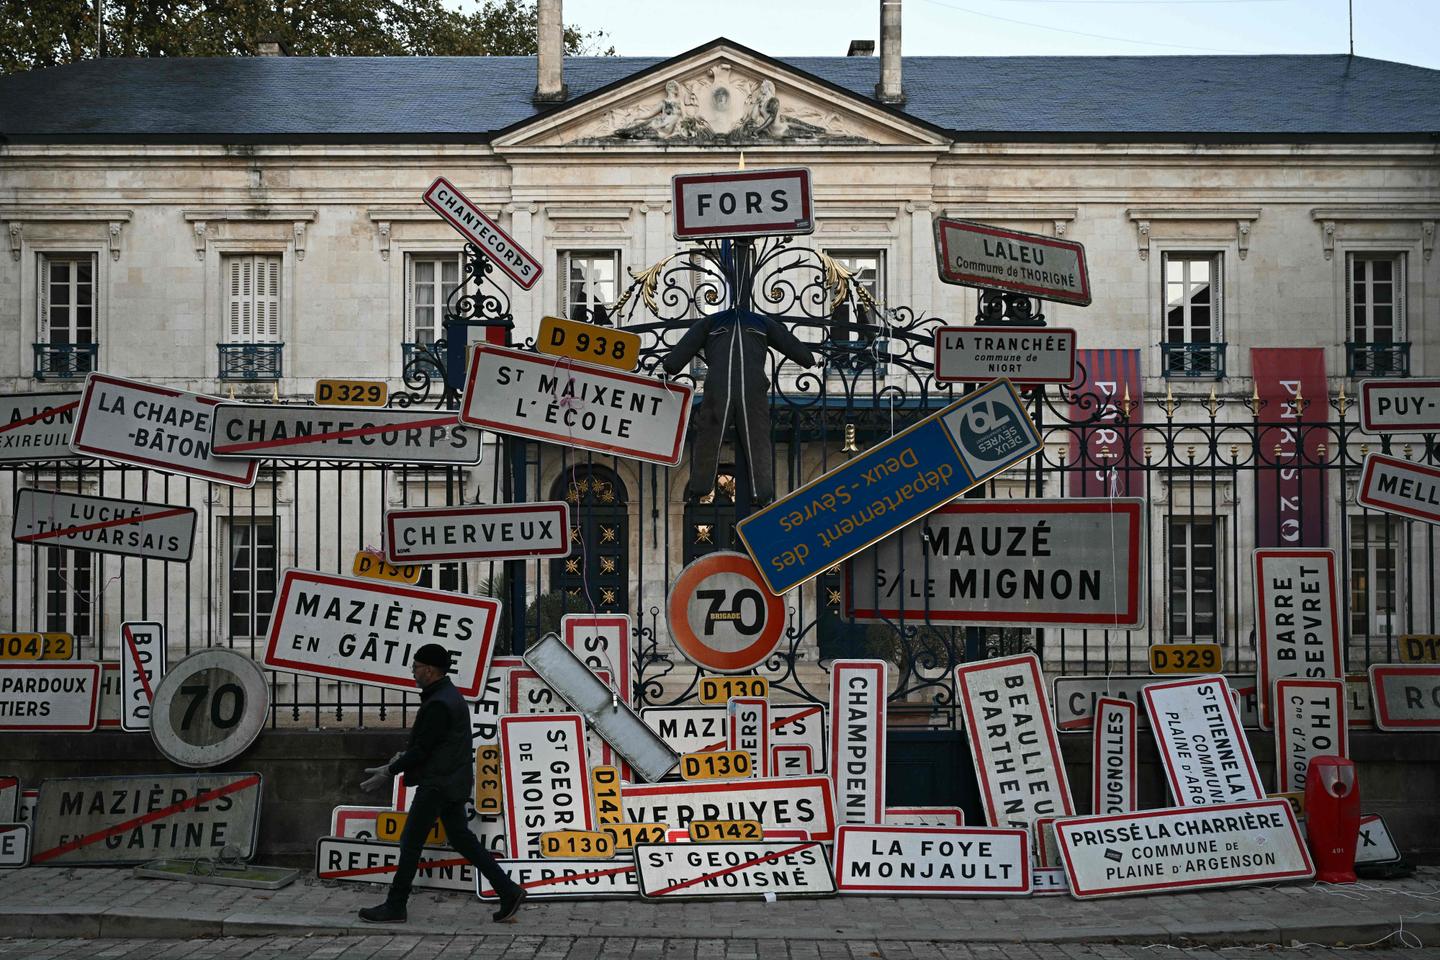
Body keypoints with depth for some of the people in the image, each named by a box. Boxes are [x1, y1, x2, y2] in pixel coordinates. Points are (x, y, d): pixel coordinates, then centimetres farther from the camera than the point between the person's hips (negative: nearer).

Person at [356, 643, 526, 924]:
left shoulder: (439, 704, -21)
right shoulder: (448, 695, 12)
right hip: (452, 782, 10)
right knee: (461, 838, 13)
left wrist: (390, 772, -12)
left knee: (411, 843, 0)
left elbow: (422, 749, -19)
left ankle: (395, 907, 9)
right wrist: (403, 757, 10)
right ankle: (508, 892, 11)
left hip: (438, 785, -10)